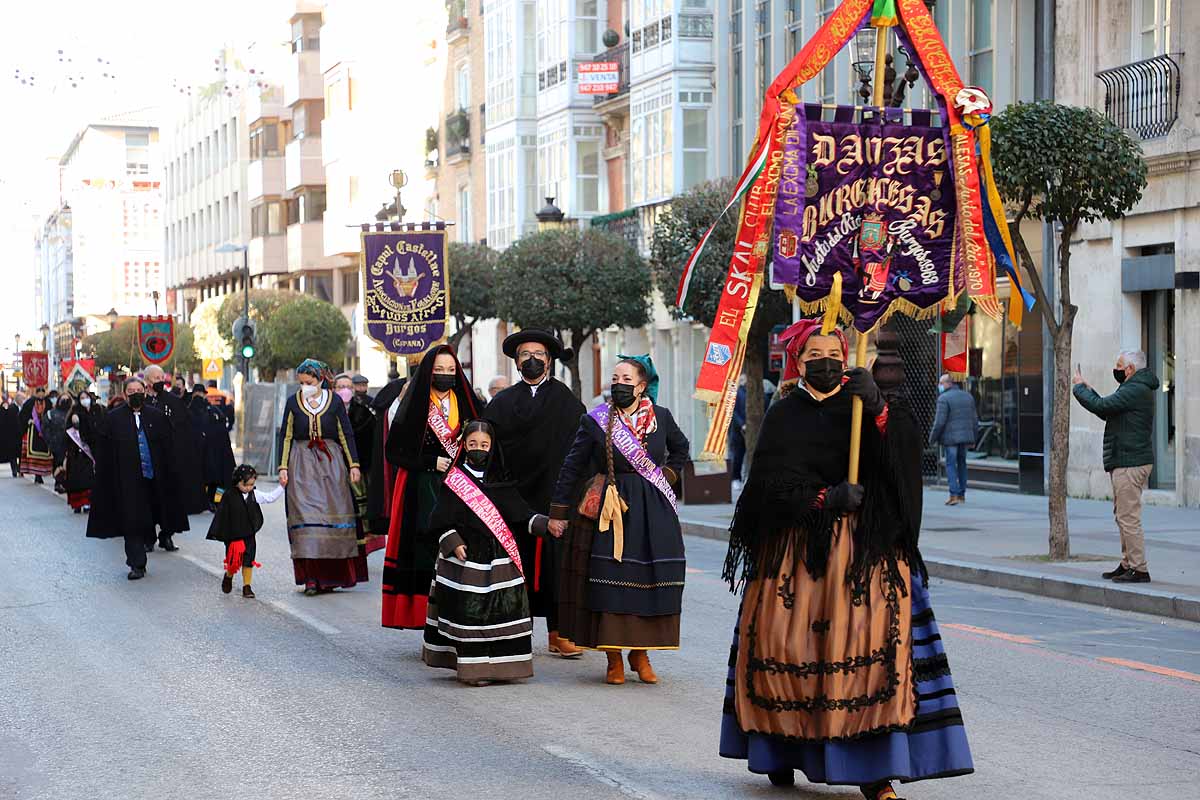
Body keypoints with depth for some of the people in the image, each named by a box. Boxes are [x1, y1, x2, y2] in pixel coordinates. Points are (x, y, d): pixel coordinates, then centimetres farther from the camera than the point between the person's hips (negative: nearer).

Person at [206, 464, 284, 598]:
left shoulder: (254, 494, 1)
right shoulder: (229, 496, -9)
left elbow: (270, 497, 10)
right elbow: (221, 515, -4)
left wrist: (282, 486, 1)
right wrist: (218, 533, -4)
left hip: (249, 535, 3)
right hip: (232, 535, -2)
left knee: (248, 562, 3)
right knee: (233, 562, 4)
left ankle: (246, 586, 13)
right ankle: (228, 576, 34)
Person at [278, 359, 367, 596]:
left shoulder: (334, 401, 2)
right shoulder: (293, 402, 4)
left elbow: (346, 434, 5)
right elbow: (285, 436, 6)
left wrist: (354, 465, -1)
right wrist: (283, 467, -1)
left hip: (331, 462, 0)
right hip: (302, 465, 0)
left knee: (334, 514, -1)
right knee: (306, 516, -10)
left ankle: (330, 575, 8)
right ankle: (311, 577, -13)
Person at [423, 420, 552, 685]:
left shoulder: (501, 483, 11)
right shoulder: (454, 481, 2)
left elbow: (522, 515, 7)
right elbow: (440, 521, 0)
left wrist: (545, 524, -7)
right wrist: (453, 543, -12)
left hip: (498, 559, 3)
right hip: (466, 557, -3)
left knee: (505, 607, -1)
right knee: (470, 611, -7)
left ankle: (502, 664, 9)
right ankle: (473, 667, 0)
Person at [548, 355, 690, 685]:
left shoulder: (661, 417, 5)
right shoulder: (596, 421, -1)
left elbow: (680, 448, 26)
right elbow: (572, 467, 3)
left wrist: (669, 475, 11)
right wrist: (558, 513, 2)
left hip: (653, 512, 2)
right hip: (610, 510, -2)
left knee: (650, 580, 0)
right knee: (609, 581, -6)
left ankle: (641, 654, 13)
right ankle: (614, 658, 3)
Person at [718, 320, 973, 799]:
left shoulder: (863, 407, 9)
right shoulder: (785, 416, 7)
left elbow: (902, 458, -7)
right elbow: (773, 483, -4)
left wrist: (878, 411, -21)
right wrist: (826, 499, -16)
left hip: (862, 546, -1)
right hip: (794, 548, 1)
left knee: (868, 640, -13)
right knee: (788, 640, -1)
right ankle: (783, 752, 16)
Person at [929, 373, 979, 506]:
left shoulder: (944, 398, -10)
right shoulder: (968, 396, 12)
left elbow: (940, 422, -15)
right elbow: (974, 420, 14)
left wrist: (932, 439, -5)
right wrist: (973, 439, 19)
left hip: (950, 438, -6)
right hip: (966, 436, 6)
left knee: (950, 465, -1)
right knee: (962, 463, 16)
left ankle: (954, 495, -10)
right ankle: (962, 494, 18)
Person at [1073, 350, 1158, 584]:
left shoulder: (1135, 391, -16)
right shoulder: (1137, 389, 20)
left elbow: (1100, 406, -20)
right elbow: (1108, 413, 25)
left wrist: (1079, 387, -4)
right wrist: (1088, 389, 19)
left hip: (1130, 464, -11)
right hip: (1125, 462, 11)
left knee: (1128, 517, -10)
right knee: (1123, 516, 15)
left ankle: (1139, 569, -8)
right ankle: (1127, 564, 19)